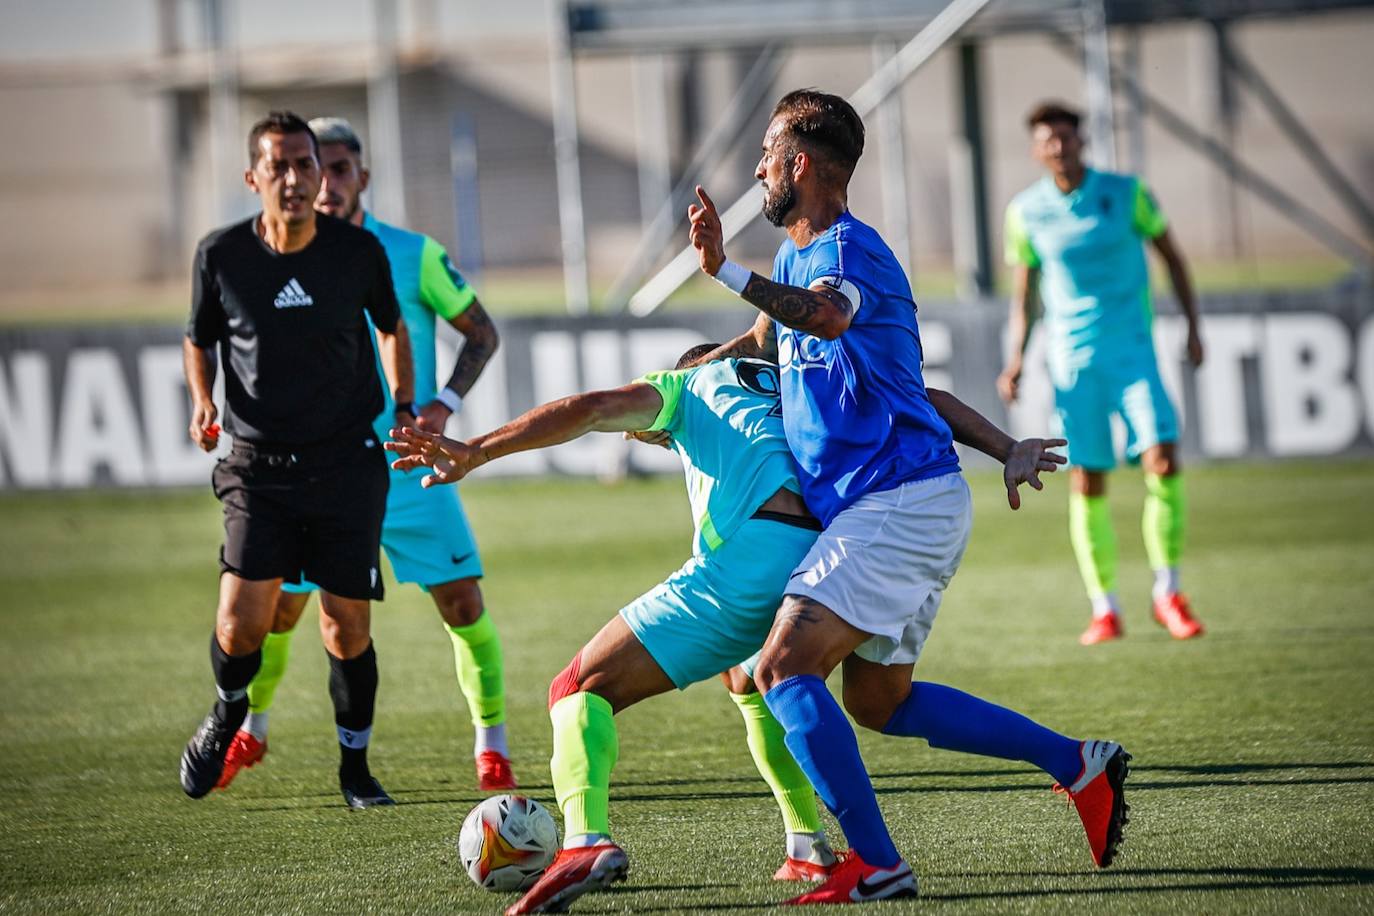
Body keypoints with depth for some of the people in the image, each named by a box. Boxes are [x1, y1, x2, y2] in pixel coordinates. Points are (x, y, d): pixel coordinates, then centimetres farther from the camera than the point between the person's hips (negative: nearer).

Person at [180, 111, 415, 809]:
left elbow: (391, 328, 16)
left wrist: (403, 405, 5)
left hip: (347, 463, 1)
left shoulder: (358, 251, -3)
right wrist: (203, 404, -5)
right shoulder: (221, 255, -5)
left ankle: (354, 765, 21)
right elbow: (199, 339, 12)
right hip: (258, 464, -1)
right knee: (242, 620, -13)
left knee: (347, 628, -1)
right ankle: (228, 715, 21)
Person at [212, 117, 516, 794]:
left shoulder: (412, 255, -6)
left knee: (463, 602, -9)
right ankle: (249, 732, 29)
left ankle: (491, 745, 7)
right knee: (274, 610, 5)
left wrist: (444, 404, -13)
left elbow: (482, 333, 1)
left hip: (407, 466, -2)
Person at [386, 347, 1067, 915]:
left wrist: (474, 452, 1)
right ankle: (808, 847, 25)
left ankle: (585, 839, -28)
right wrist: (1009, 449, 15)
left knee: (583, 690, -1)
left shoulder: (688, 387, 25)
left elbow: (589, 410, 8)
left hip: (750, 558, -6)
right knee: (750, 682, 37)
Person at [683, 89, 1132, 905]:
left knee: (785, 668, -18)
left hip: (898, 503, -11)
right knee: (878, 700, 17)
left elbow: (826, 316, -39)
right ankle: (1078, 763, 17)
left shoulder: (848, 249, -14)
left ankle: (876, 864, -20)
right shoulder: (800, 255, 18)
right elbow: (767, 341, 39)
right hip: (914, 504, 11)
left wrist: (726, 271, -52)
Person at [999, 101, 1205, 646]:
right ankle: (1105, 610, 10)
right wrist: (1016, 358, -1)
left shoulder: (1126, 193, -1)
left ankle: (1167, 595, 1)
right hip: (1072, 360, 1)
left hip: (1132, 351, -1)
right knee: (1086, 484, -2)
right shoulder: (1026, 212, 2)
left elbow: (1171, 255, 10)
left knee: (1163, 462, -15)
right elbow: (1023, 293, 11)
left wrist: (1192, 327, 3)